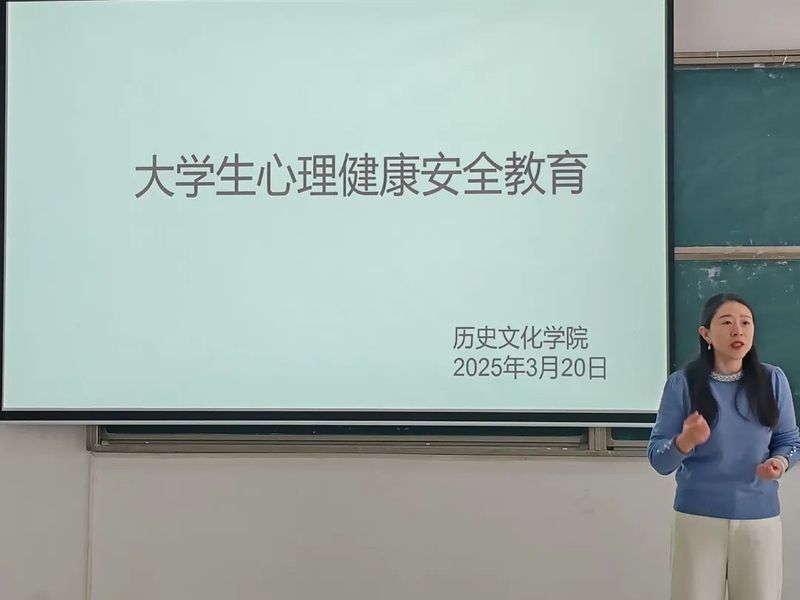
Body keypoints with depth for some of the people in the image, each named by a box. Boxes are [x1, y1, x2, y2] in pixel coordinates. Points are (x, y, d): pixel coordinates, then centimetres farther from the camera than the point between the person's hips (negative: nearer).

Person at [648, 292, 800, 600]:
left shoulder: (773, 379, -1)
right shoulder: (682, 382, -7)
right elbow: (657, 458, -7)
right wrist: (685, 442, -28)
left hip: (760, 519, 2)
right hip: (698, 519, -2)